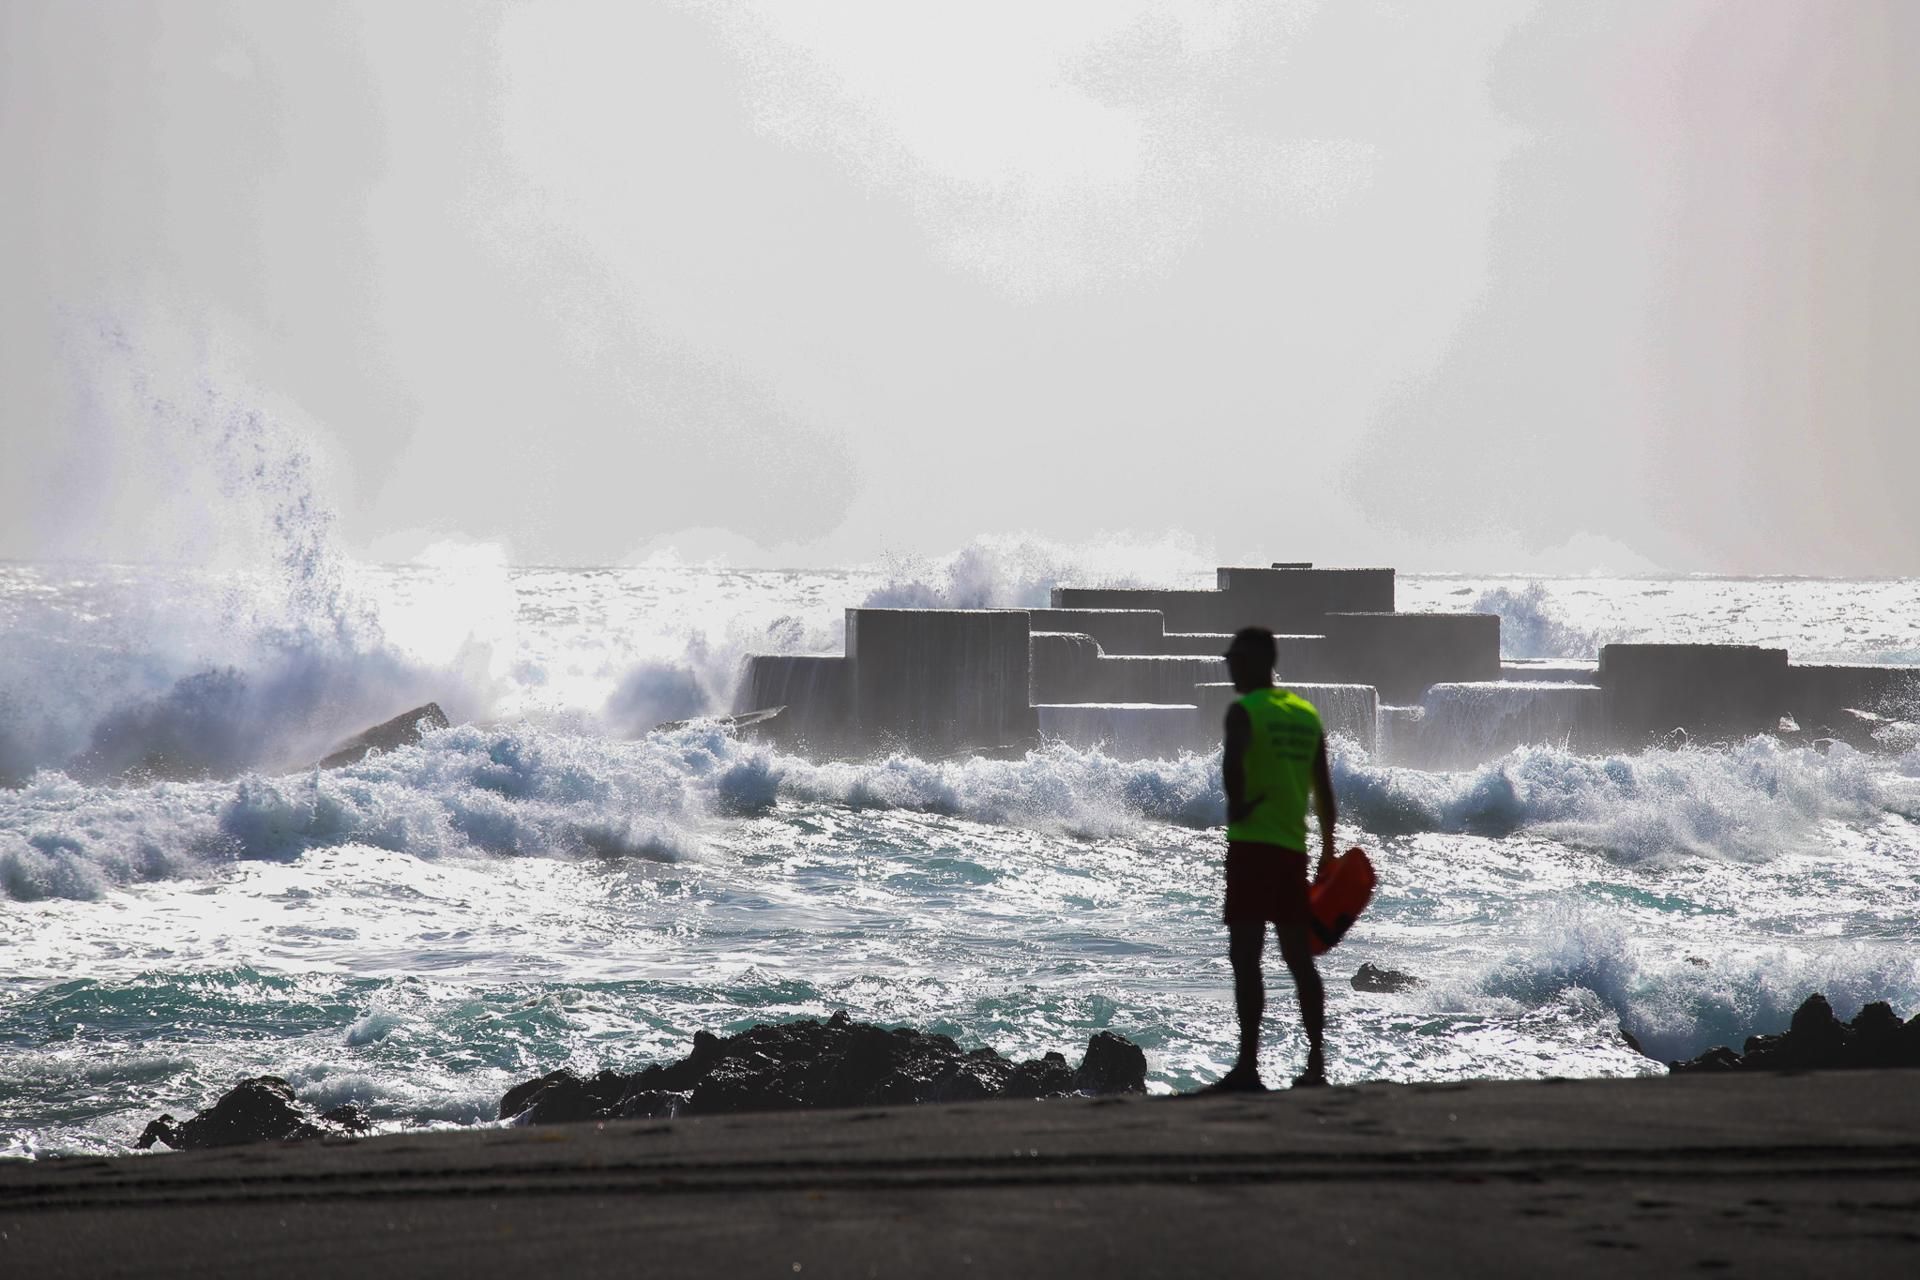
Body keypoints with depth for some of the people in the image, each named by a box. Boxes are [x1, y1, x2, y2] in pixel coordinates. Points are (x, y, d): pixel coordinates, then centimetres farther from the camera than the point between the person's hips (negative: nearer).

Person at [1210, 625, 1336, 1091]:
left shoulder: (1244, 711, -7)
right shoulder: (1307, 714, 14)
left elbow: (1232, 761, -28)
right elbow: (1324, 790, 16)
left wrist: (1236, 807, -13)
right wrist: (1327, 850, 22)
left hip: (1253, 846, -7)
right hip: (1295, 851, 7)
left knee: (1245, 957, -7)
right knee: (1299, 959, 12)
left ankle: (1248, 1065, -13)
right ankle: (1316, 1064, 13)